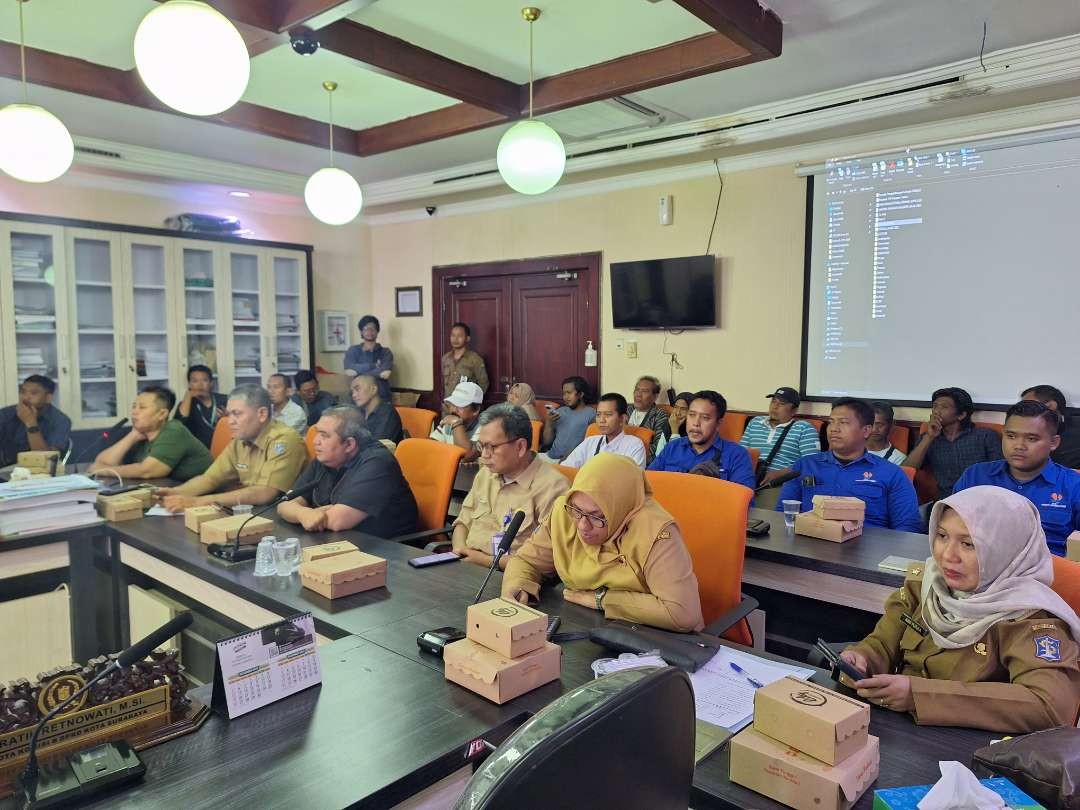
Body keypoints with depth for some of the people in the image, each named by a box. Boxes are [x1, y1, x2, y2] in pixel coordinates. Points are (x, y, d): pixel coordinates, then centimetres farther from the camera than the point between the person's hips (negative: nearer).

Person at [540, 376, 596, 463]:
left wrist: (567, 458, -18)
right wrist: (548, 424, -1)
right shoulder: (560, 411, 17)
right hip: (549, 456, 7)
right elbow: (546, 442, 16)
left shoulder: (591, 413, -3)